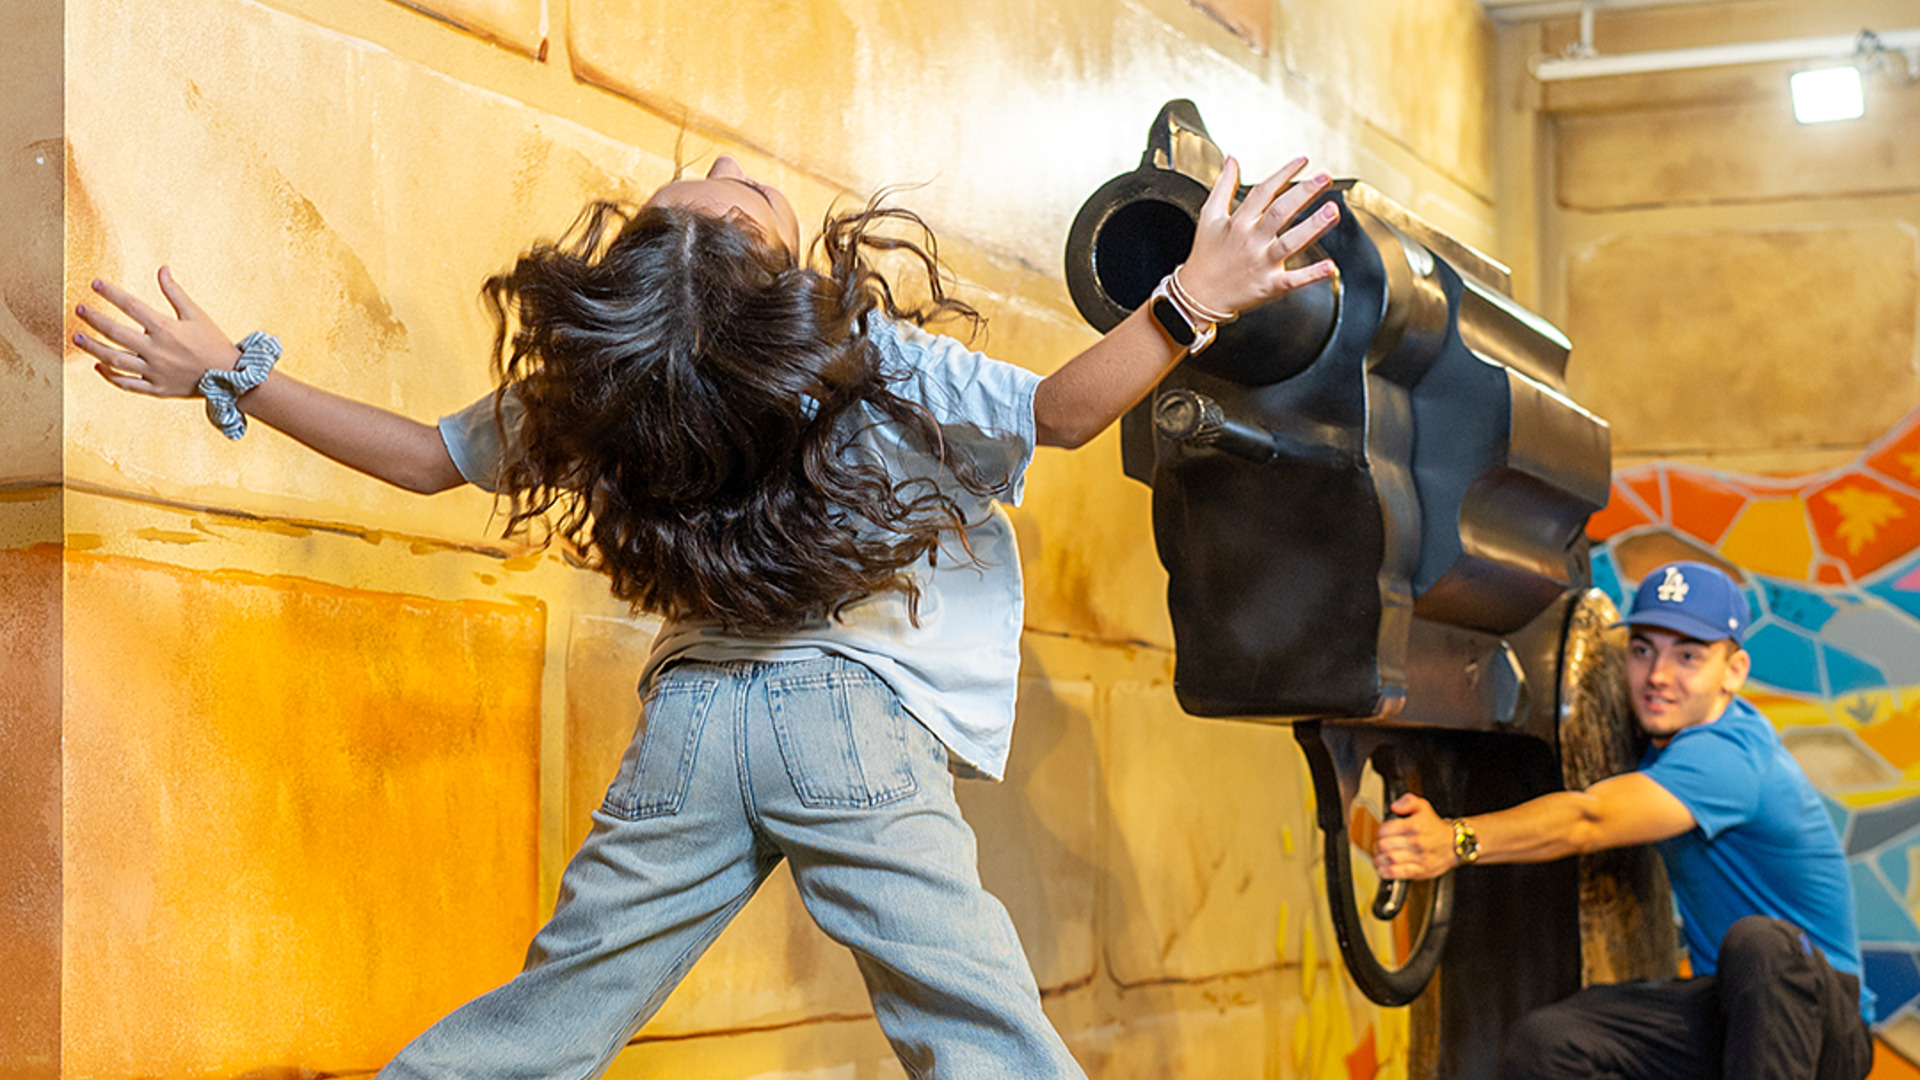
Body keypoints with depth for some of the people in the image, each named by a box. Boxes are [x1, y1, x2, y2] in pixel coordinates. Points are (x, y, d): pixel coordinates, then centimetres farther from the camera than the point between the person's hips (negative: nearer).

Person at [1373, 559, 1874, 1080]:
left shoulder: (1729, 754, -23)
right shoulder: (1665, 735, 5)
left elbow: (1587, 821, -38)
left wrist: (1457, 842, -52)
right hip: (1720, 1008, 7)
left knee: (1759, 941, -42)